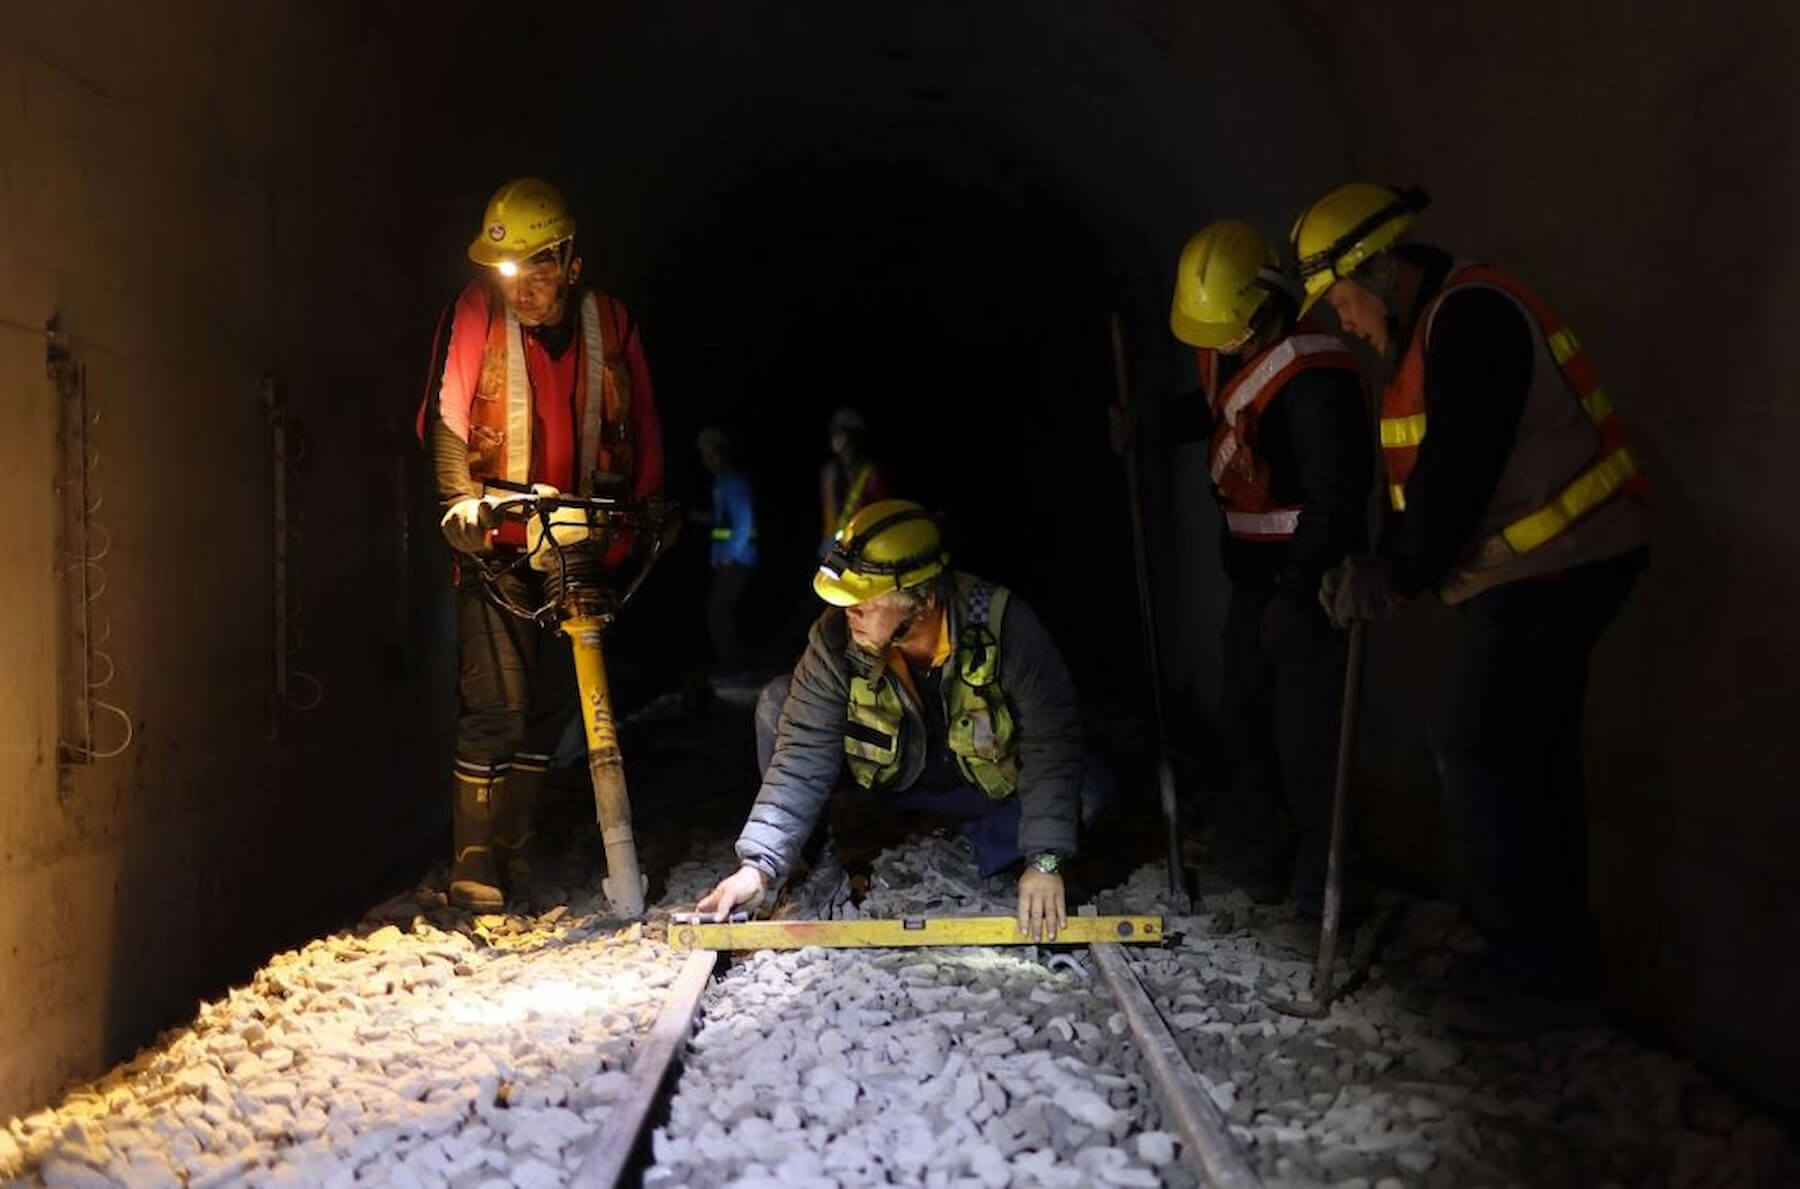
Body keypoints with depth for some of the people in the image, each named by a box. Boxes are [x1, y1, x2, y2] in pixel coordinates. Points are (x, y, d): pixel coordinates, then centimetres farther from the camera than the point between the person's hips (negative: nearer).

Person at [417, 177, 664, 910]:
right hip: (499, 542, -4)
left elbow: (640, 423, 11)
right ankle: (473, 860, 1)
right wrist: (461, 500, -20)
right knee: (496, 704, -11)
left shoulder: (607, 323, 0)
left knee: (551, 701, 11)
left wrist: (649, 500, 9)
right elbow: (446, 417, -8)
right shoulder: (477, 313, -8)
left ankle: (514, 846, 25)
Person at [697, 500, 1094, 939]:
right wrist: (759, 865, -33)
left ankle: (985, 841, 0)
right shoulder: (836, 640, -26)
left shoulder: (1001, 622, -31)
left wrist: (1044, 860, -33)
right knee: (779, 704, -20)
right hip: (895, 782, 1)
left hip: (993, 786, -1)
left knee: (1082, 794, -30)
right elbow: (803, 754, -25)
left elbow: (1051, 739, -28)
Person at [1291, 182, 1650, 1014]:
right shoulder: (1441, 325, 16)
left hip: (1548, 571, -11)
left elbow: (1459, 469, -23)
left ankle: (1538, 968, 4)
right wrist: (1388, 568, 7)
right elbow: (1432, 473, 17)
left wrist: (1398, 573, -12)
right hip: (1558, 567, 11)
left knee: (1477, 753, -6)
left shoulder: (1471, 314, -17)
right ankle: (1552, 949, 27)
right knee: (1532, 755, 16)